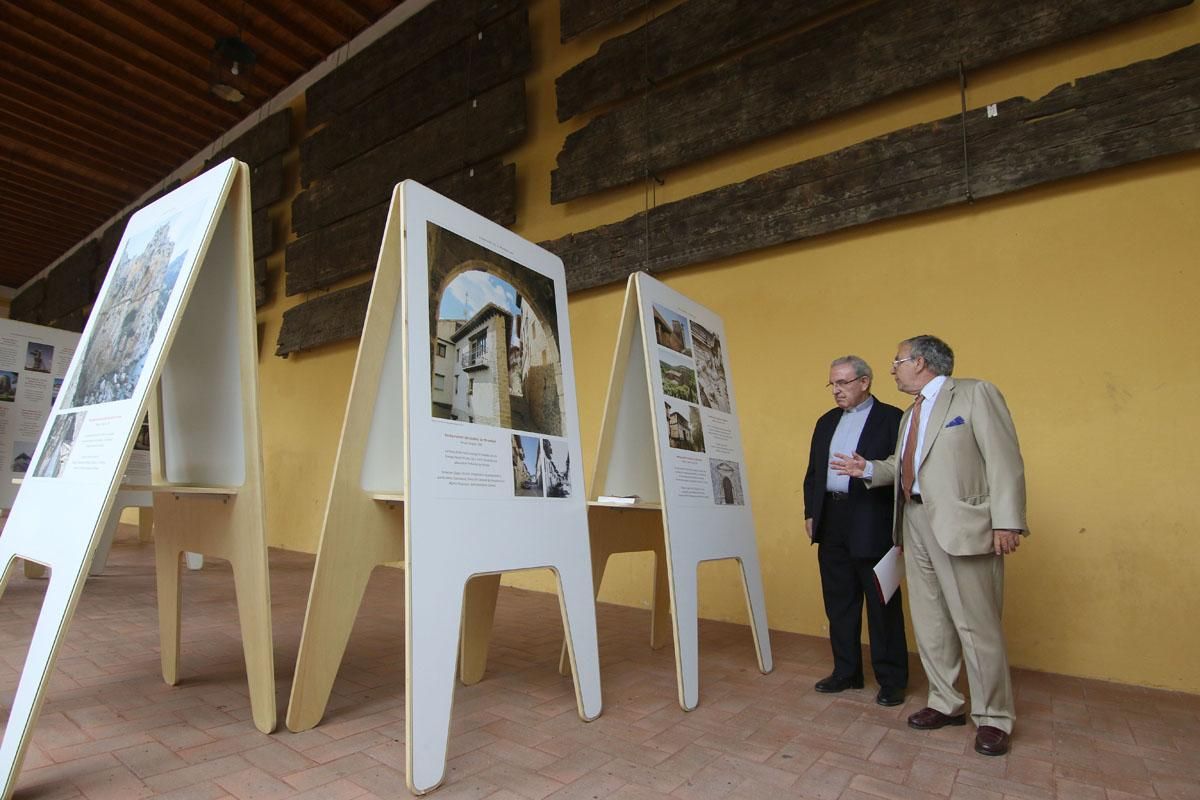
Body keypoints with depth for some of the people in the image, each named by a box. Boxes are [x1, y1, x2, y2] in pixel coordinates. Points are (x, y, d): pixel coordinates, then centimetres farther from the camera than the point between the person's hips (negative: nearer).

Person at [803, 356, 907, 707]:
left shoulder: (891, 418, -3)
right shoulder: (827, 421, 15)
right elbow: (813, 471, 15)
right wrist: (810, 512, 10)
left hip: (872, 525, -6)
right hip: (831, 523, 6)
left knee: (882, 605, 5)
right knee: (839, 602, 13)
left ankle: (892, 680, 20)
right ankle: (846, 672, 27)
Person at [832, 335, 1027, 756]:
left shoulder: (975, 393, -4)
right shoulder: (911, 413, 19)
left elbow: (1004, 459, -12)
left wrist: (1006, 522, -18)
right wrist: (868, 469, -1)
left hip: (960, 524, -8)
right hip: (917, 522, 8)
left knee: (976, 624, 1)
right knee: (929, 621, 14)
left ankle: (992, 718, 17)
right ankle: (946, 704, 28)